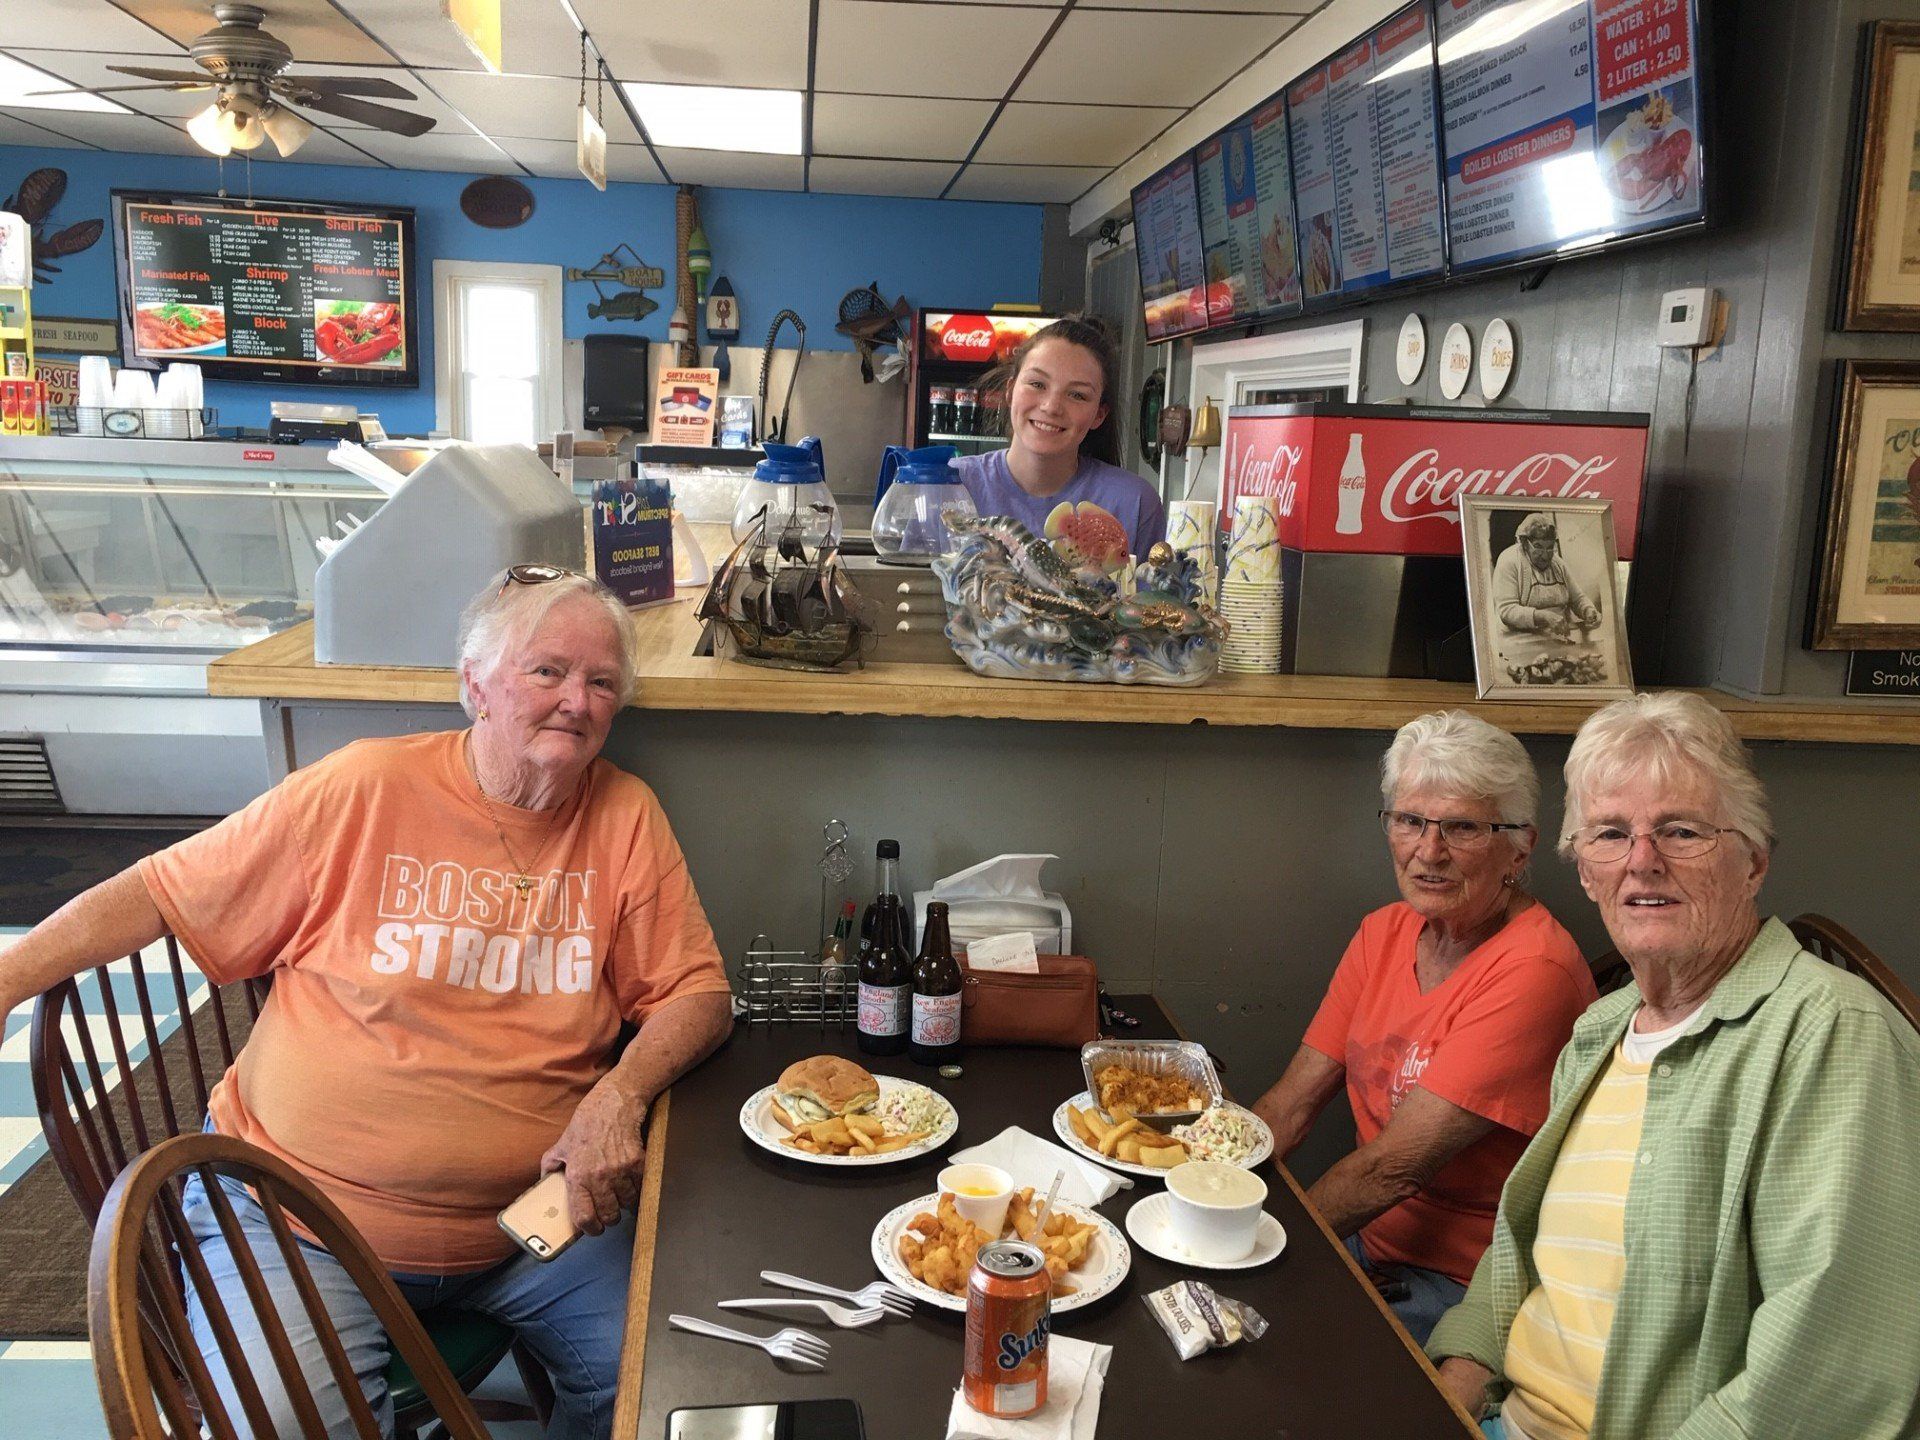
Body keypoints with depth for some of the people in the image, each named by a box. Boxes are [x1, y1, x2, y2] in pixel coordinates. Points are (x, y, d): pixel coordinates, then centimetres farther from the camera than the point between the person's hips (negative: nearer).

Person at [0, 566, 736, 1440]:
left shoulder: (625, 817, -3)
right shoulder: (365, 790, -8)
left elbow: (698, 993, -2)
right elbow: (161, 893, 0)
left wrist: (619, 1094, -19)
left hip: (529, 1210, 2)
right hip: (299, 1210, -2)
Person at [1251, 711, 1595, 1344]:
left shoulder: (1533, 973, -23)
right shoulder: (1384, 933, 3)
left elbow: (1392, 1166, -23)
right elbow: (1290, 1104, 2)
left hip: (1462, 1286, -6)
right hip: (1368, 1241, 7)